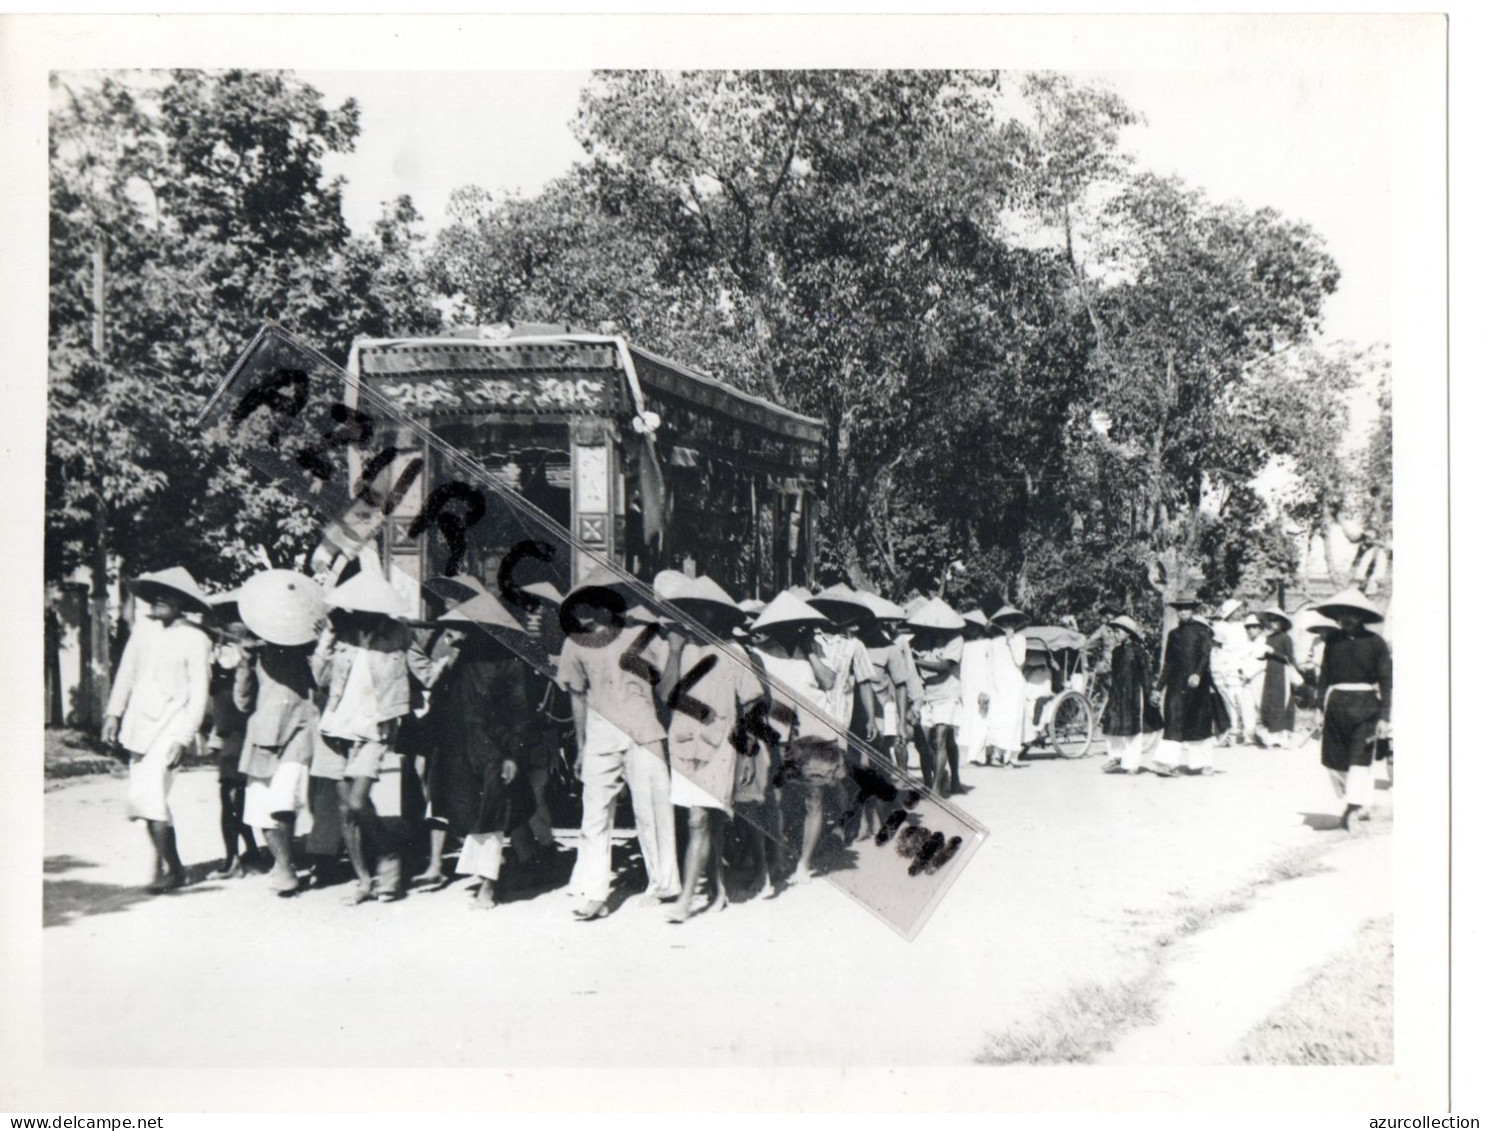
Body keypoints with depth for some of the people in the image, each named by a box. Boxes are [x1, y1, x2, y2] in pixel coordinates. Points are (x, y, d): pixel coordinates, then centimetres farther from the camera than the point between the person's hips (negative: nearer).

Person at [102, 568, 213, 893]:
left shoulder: (195, 640, -8)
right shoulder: (143, 632, 8)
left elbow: (199, 694, -9)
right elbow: (126, 674, 16)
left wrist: (183, 738, -13)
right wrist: (114, 714, 6)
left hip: (171, 725, -6)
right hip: (140, 724, 6)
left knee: (150, 792, -19)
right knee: (142, 796, 8)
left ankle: (161, 868, -12)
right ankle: (174, 867, 19)